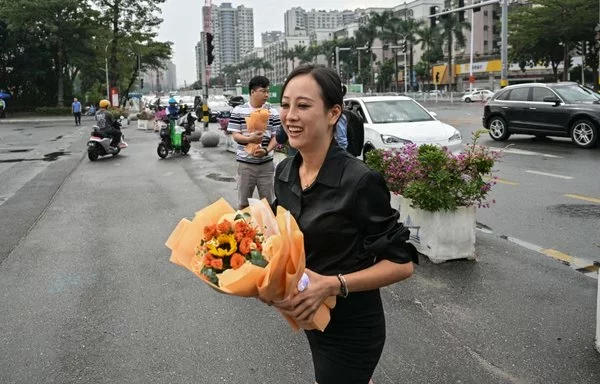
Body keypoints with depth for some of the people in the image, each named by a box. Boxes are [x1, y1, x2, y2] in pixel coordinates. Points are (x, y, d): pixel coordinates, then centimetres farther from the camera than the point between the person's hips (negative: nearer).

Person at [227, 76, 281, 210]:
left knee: (267, 201, 9)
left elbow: (276, 136, 3)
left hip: (266, 163, 1)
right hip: (245, 163, -1)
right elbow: (235, 135, -4)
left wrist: (266, 150, -16)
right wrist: (250, 139, -24)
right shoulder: (238, 111, -2)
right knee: (243, 202, 9)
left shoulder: (272, 112, 2)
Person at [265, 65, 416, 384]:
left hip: (351, 325, -7)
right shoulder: (285, 172, -3)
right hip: (312, 316, 7)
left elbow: (401, 263, -19)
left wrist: (333, 285, -28)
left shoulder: (360, 181, -24)